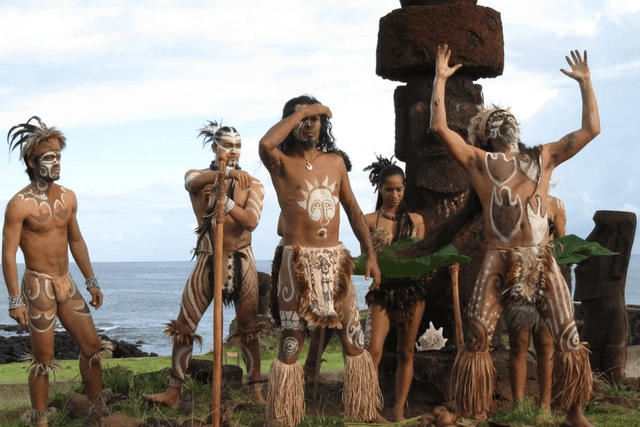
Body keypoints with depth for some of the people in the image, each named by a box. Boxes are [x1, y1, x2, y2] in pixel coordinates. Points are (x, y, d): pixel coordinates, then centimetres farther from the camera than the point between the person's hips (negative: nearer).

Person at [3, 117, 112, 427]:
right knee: (44, 359, 0)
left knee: (93, 347, 8)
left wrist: (91, 282, 17)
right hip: (38, 285, -7)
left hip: (66, 283, 7)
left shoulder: (68, 197, 7)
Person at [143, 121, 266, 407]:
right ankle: (173, 392, 3)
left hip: (241, 260, 0)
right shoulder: (197, 177, 3)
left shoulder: (251, 184, 2)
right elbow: (194, 181, -23)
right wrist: (228, 172, -39)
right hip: (207, 260, 1)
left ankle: (255, 389, 12)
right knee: (183, 326, -3)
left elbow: (251, 221, -14)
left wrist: (225, 200, -30)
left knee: (248, 327, 3)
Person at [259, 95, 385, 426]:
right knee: (292, 340, -1)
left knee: (353, 336, 8)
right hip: (298, 260, -4)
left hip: (335, 259, 4)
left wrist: (370, 253, 7)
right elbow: (265, 144, -28)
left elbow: (353, 209, 14)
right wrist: (300, 111, -18)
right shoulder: (281, 161, -4)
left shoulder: (335, 161, 11)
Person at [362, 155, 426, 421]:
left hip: (412, 289, 2)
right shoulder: (369, 221, 3)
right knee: (374, 350, -16)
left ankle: (399, 410, 12)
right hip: (383, 290, -2)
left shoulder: (415, 220, 9)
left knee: (406, 353, 6)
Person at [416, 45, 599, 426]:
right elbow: (439, 127, -3)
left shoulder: (544, 157, 14)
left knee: (568, 336, 3)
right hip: (499, 261, -2)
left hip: (542, 258, 2)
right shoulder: (479, 161, 8)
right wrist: (441, 79, 0)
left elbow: (591, 129, 12)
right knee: (477, 338, -3)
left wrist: (585, 83, 13)